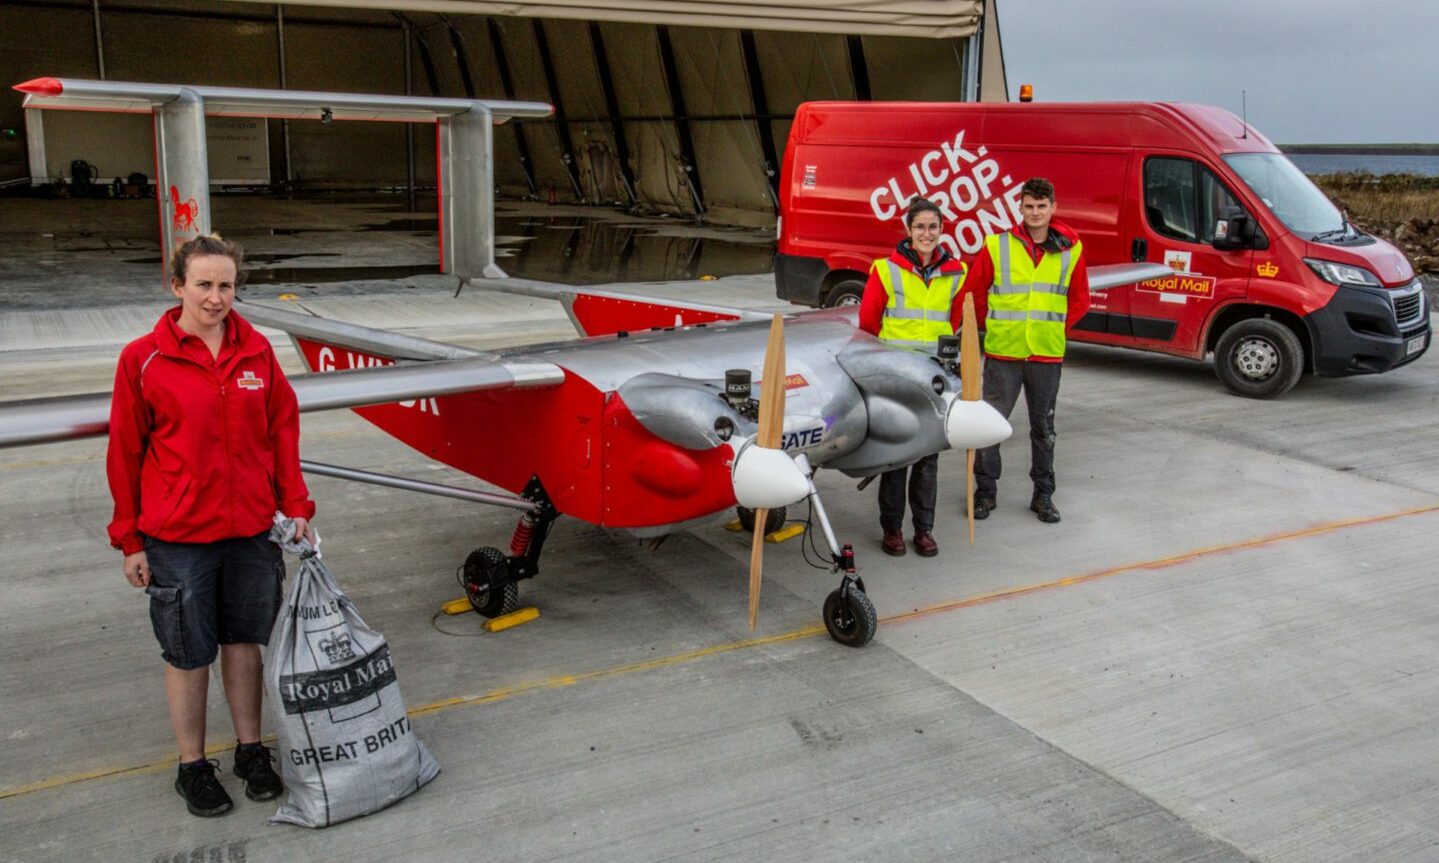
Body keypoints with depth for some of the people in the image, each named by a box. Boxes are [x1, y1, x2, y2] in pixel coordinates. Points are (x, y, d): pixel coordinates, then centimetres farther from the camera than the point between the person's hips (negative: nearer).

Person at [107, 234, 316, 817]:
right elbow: (125, 452, -2)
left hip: (251, 530, 3)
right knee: (188, 654, 9)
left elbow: (283, 430, 7)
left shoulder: (256, 351, 1)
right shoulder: (144, 359, -7)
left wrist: (295, 506, 3)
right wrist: (130, 540, -1)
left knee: (244, 641, 15)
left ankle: (250, 749, 32)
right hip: (177, 538, -3)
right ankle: (192, 765, 27)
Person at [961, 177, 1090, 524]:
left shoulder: (1071, 249, 2)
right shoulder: (997, 246, -2)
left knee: (1044, 427, 12)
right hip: (1002, 353, -1)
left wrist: (1058, 327, 5)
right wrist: (994, 325, 7)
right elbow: (974, 291, 6)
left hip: (1048, 354, 2)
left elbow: (1080, 299, 12)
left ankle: (1043, 495, 24)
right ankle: (985, 491, 17)